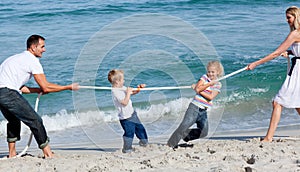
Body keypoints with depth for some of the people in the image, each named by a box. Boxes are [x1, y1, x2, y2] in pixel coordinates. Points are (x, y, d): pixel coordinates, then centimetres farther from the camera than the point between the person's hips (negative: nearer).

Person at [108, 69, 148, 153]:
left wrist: (138, 88, 4)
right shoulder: (115, 92, -21)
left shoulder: (122, 88, 6)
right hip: (126, 117, -10)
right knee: (129, 132, -8)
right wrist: (128, 93, -21)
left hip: (132, 113, 10)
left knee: (139, 127, 21)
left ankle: (144, 141, 39)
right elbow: (125, 102, -27)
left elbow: (132, 92, 20)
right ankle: (126, 148, 4)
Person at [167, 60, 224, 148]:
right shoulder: (204, 77, 1)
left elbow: (210, 97, -8)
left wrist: (198, 89, -11)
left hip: (203, 111, 5)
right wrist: (210, 83, -18)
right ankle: (171, 144, -10)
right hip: (195, 107, -4)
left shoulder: (218, 85, 7)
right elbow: (198, 89, -15)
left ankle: (184, 134, 20)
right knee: (184, 125, -16)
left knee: (203, 132, 4)